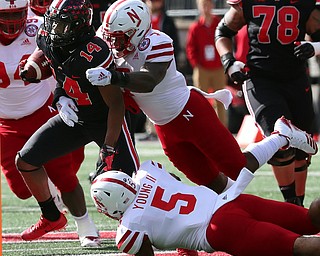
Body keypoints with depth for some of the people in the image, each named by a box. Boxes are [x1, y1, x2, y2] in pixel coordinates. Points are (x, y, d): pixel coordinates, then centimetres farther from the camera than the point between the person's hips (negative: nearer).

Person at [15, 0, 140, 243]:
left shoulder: (94, 54, -33)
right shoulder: (47, 39, -13)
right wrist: (60, 97, -4)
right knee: (26, 161, 2)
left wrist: (108, 150, -28)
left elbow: (116, 104, -26)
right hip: (73, 117, 7)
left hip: (105, 120, -7)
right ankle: (52, 218, 22)